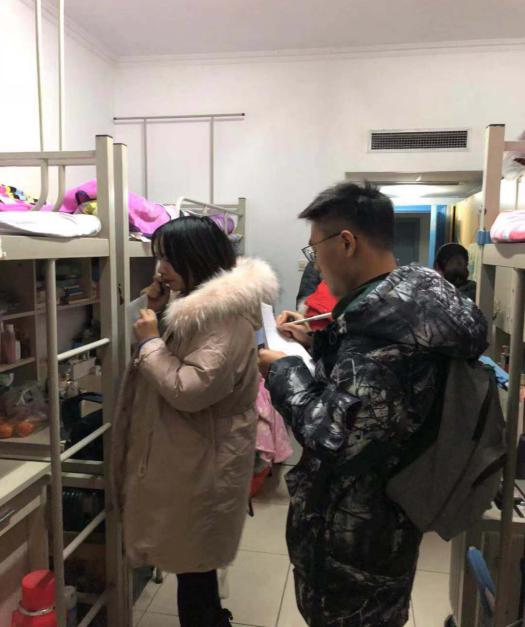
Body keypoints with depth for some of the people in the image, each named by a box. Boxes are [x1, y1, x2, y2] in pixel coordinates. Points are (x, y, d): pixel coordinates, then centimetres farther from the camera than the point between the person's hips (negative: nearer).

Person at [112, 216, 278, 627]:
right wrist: (156, 311, 3)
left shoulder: (228, 317, -24)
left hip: (203, 463, -10)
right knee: (192, 555, 24)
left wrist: (150, 339, -16)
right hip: (188, 455, 10)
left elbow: (188, 389, -28)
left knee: (192, 561, 9)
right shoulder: (200, 303, 7)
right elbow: (172, 358, 17)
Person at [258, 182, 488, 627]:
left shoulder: (382, 328, -33)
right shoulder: (415, 300, -2)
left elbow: (330, 437, -30)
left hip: (354, 531, -8)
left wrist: (283, 370, -17)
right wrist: (315, 341, 5)